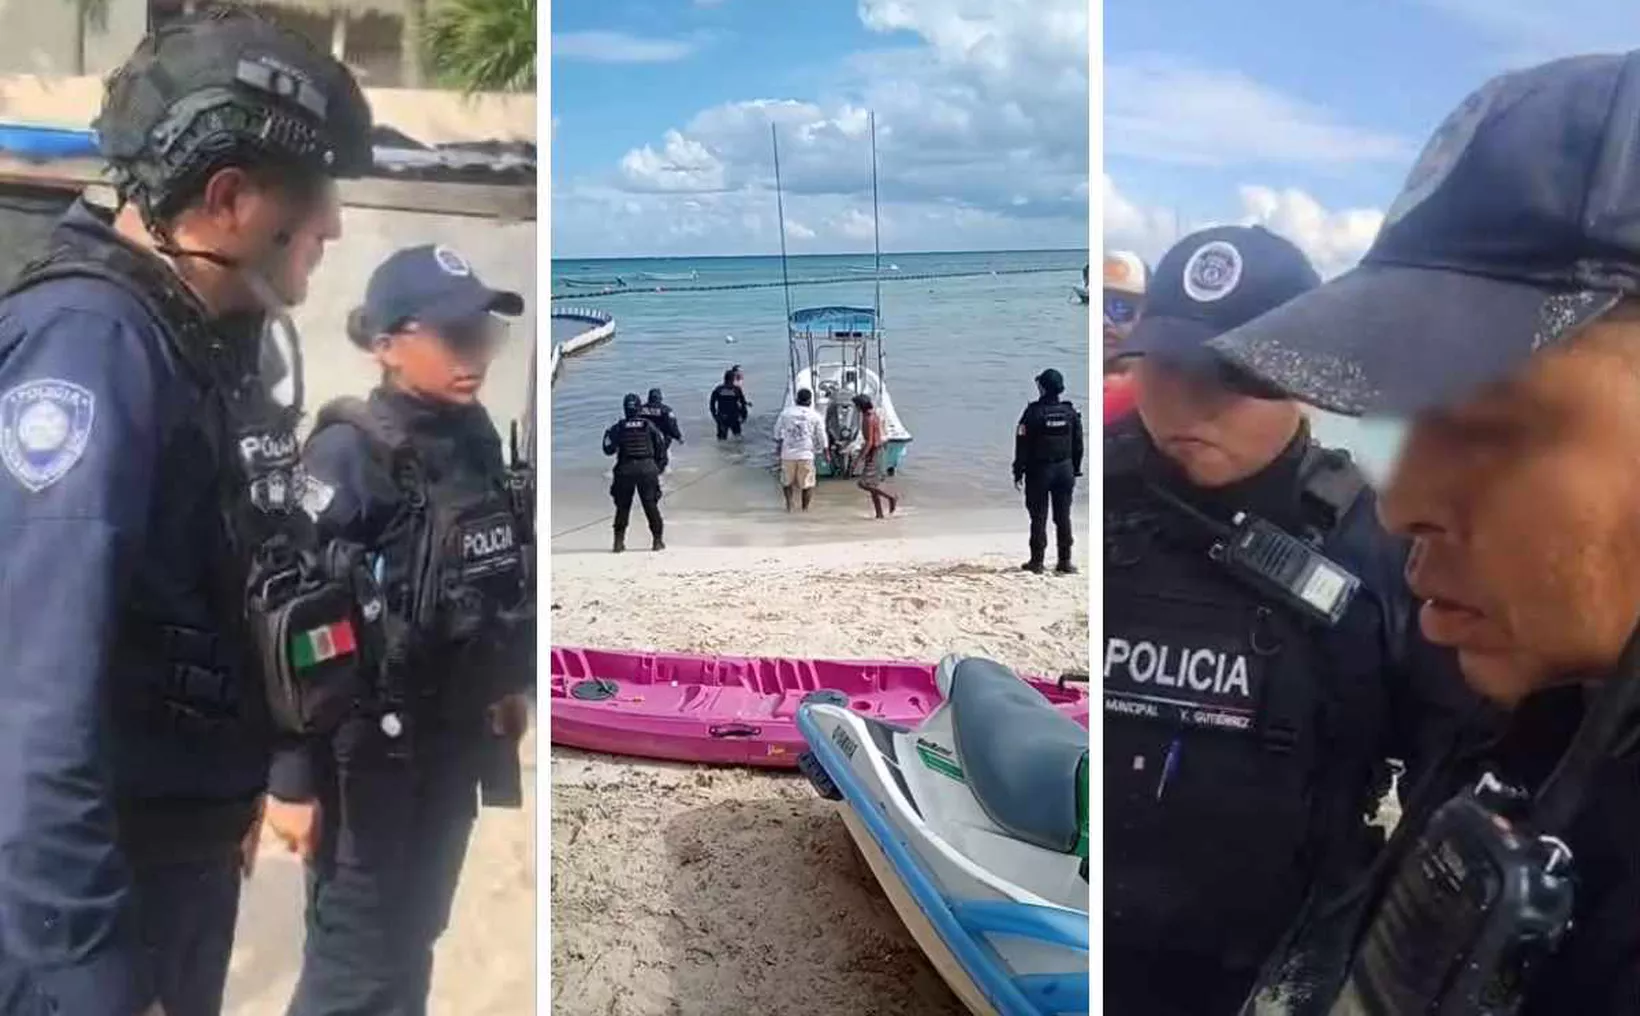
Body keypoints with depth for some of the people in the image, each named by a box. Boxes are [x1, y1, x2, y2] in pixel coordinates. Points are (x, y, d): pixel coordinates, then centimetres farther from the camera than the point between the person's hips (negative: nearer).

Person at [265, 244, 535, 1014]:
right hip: (369, 746, -7)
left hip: (453, 738, 7)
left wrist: (510, 683, 12)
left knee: (411, 941, 19)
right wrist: (292, 777, -19)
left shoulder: (477, 441, 5)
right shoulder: (349, 453, -17)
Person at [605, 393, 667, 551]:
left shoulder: (618, 427, -1)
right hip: (647, 468, 0)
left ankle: (619, 541, 8)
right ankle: (657, 540, 9)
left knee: (622, 506, 10)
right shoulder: (649, 425, 2)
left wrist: (607, 434, 19)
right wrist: (657, 464, 19)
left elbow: (609, 449, 1)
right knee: (651, 505, 7)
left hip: (625, 469, 0)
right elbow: (661, 447, 5)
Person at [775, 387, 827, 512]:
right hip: (806, 454, -1)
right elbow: (821, 437, 7)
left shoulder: (786, 412, 4)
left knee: (787, 481, 17)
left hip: (788, 453, 1)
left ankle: (789, 504, 6)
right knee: (807, 483, 10)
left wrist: (778, 449, 19)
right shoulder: (815, 416, 2)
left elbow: (778, 433, 8)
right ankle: (805, 508, 10)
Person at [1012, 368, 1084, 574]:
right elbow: (1078, 445, 9)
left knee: (1039, 517, 2)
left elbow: (1022, 446, -9)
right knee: (1063, 517, 9)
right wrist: (1075, 470, 17)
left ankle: (1037, 561, 4)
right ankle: (1065, 562, 10)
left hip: (1039, 471, -4)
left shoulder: (1033, 413, -11)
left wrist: (1018, 472, -2)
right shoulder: (1071, 413, 2)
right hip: (1065, 470, 4)